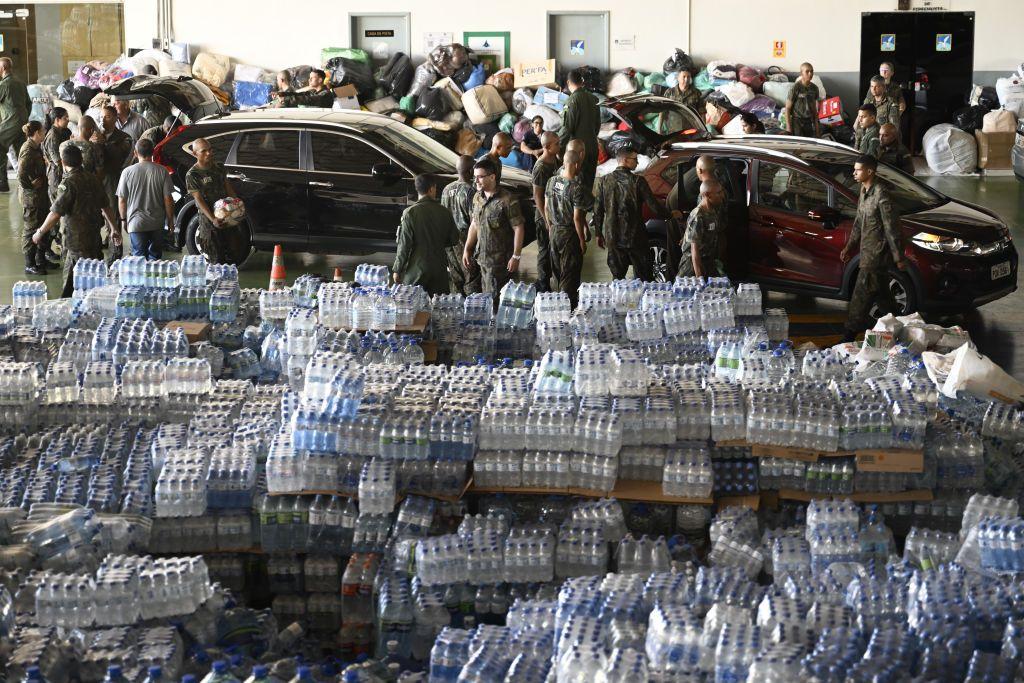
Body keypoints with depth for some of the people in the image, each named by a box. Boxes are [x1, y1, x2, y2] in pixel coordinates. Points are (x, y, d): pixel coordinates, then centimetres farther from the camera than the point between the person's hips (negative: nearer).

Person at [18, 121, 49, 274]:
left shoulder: (36, 148, 10)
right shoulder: (28, 150, -21)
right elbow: (21, 174, -28)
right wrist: (31, 186, -17)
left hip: (40, 195, 10)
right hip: (31, 197, -10)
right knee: (32, 229, -1)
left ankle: (40, 260, 30)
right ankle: (30, 264, 8)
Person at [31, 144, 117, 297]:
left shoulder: (68, 184, -18)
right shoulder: (93, 179, 4)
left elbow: (55, 214, -20)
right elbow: (106, 207, 9)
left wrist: (40, 233, -8)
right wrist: (115, 229, 19)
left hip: (76, 240, -7)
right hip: (94, 236, 7)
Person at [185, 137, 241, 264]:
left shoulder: (219, 166, 6)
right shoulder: (192, 175, -13)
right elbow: (199, 200, -16)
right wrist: (213, 219, -26)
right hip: (208, 218, -6)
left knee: (233, 249, 11)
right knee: (216, 258, -2)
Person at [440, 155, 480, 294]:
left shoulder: (447, 189, 4)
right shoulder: (471, 191, -17)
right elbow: (474, 220, -18)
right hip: (466, 237, -7)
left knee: (457, 279, 15)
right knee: (472, 278, 0)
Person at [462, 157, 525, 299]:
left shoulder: (506, 200, -16)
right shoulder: (477, 198, 7)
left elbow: (518, 228, -15)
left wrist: (516, 256, -17)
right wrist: (467, 249, 15)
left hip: (501, 260, -7)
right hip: (483, 258, 7)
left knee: (496, 299, -6)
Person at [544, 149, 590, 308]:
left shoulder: (552, 181, -3)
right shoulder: (577, 188, -23)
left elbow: (546, 207, 7)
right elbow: (577, 218, -21)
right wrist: (582, 240, -11)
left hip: (554, 231, 7)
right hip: (569, 234, -6)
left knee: (559, 271, 21)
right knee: (570, 274, 4)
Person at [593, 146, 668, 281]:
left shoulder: (604, 181, -1)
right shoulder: (638, 181, -11)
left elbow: (597, 211, 3)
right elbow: (654, 207, -9)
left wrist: (599, 234, 14)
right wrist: (671, 215, 9)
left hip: (613, 238, 3)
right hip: (635, 237, -3)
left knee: (617, 277, 10)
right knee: (644, 277, 7)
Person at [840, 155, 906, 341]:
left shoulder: (881, 194, -22)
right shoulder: (864, 191, 7)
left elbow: (891, 227, -20)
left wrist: (899, 257, -17)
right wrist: (849, 246, 18)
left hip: (877, 254, -10)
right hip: (868, 251, 10)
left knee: (862, 296, -5)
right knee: (881, 294, 18)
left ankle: (851, 335, 1)